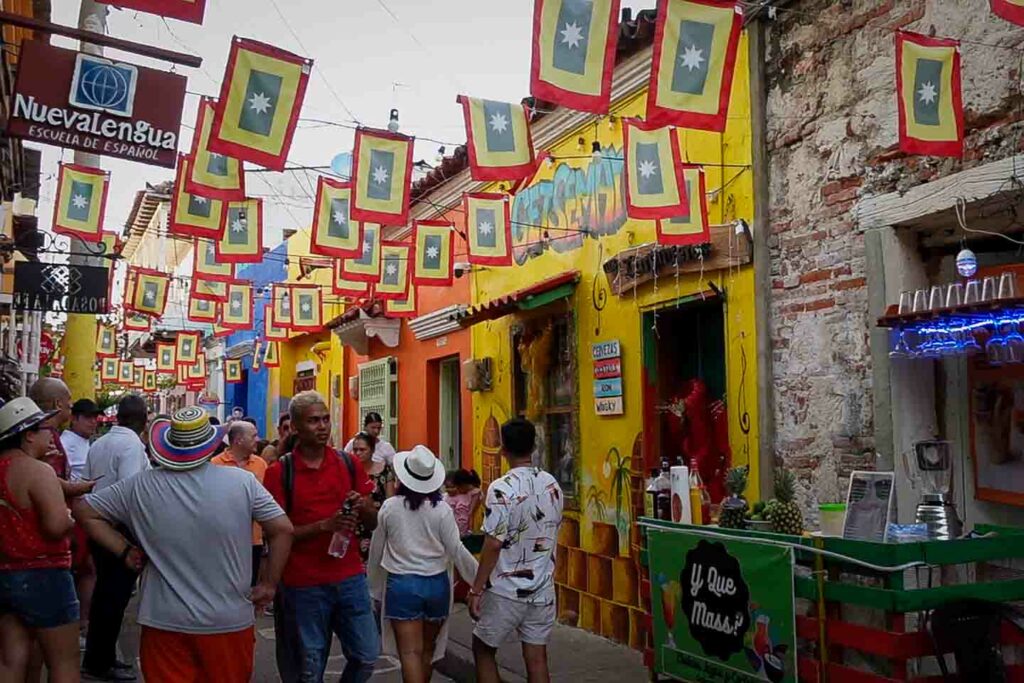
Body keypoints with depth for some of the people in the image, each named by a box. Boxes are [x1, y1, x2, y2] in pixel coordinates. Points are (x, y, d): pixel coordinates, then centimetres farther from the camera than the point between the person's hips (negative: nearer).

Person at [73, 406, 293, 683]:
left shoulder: (141, 486, -4)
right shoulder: (242, 481, -8)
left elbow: (83, 509, 4)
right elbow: (283, 529, -8)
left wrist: (124, 551, 5)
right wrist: (269, 584, 1)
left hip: (164, 622, 1)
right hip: (230, 621, 0)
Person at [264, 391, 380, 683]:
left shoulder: (350, 464, 4)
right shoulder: (279, 472, -7)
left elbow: (373, 522, 9)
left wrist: (362, 506, -14)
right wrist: (325, 525, -21)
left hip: (350, 577, 3)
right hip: (303, 584, -3)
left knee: (367, 656, 8)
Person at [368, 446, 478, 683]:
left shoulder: (389, 507, -4)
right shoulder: (442, 510, -7)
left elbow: (376, 550, 5)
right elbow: (457, 550, -6)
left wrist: (375, 587, 18)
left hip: (401, 584, -2)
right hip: (436, 584, 2)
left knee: (410, 652, -2)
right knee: (428, 649, 19)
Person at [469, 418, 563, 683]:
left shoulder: (502, 488, -18)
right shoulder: (552, 485, 2)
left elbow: (493, 545, -18)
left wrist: (476, 590, -12)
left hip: (506, 591, -5)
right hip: (542, 589, 5)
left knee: (483, 649, 14)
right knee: (536, 657, 10)